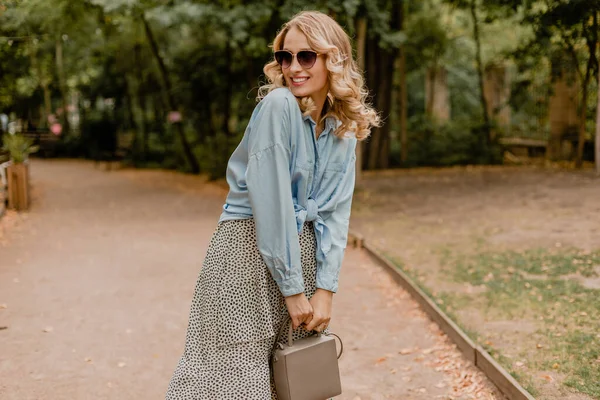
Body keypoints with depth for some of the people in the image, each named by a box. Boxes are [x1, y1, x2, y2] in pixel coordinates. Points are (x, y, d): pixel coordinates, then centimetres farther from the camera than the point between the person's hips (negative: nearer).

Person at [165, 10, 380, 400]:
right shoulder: (278, 105, -14)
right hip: (251, 249, -6)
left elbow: (335, 212, 3)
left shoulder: (344, 127, 5)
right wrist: (292, 290, -15)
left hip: (303, 250, 6)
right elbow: (271, 202, -18)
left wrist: (325, 290, -6)